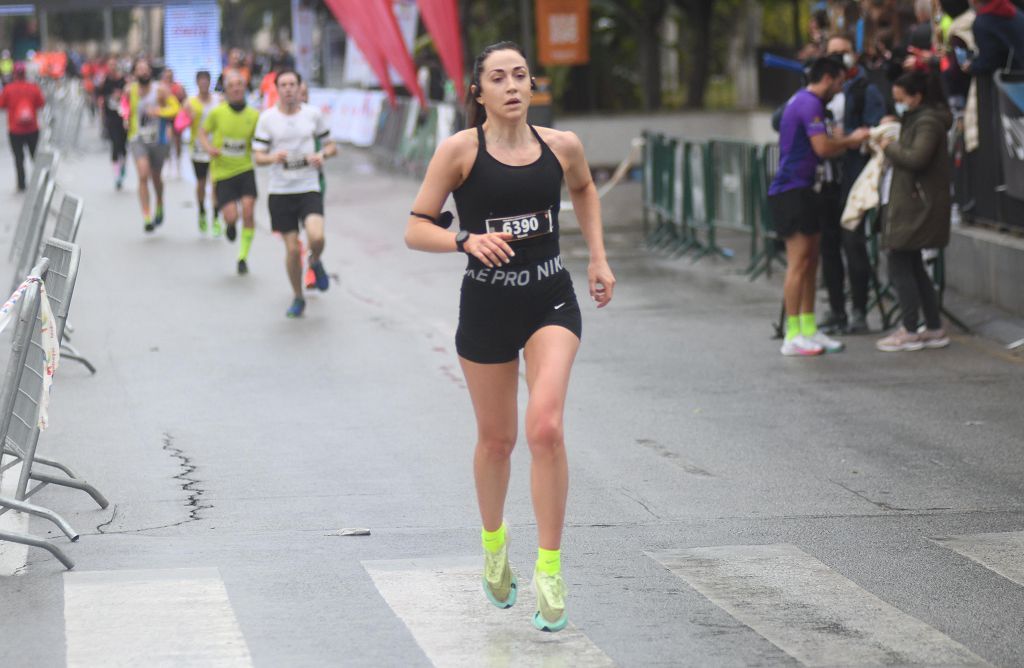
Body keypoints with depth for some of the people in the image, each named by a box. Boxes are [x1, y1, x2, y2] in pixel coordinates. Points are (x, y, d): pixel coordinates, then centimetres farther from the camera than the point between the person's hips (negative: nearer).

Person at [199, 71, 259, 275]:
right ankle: (229, 226, 30)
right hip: (222, 172, -1)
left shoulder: (254, 115, -2)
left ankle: (243, 256, 2)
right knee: (231, 216, -11)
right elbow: (203, 131, 9)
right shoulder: (217, 113, -5)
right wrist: (208, 147, -8)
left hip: (245, 169, 1)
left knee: (248, 210, -16)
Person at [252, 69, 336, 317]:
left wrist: (322, 154, -11)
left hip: (309, 188, 0)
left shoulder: (313, 114, 2)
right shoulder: (267, 118, 0)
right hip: (280, 191, 0)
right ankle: (297, 298, 22)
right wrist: (273, 157, -21)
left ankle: (316, 262, 13)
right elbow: (257, 156, 1)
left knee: (316, 237, -23)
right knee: (292, 249, 1)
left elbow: (330, 145, 12)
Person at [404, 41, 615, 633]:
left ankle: (550, 570, -9)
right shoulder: (461, 150, -9)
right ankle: (494, 543, 40)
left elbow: (585, 189, 24)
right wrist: (466, 240, -26)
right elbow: (416, 229, -9)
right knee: (497, 439, 11)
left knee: (546, 427, -18)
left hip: (552, 301, 1)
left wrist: (598, 257, 16)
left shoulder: (562, 146, 0)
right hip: (487, 306, -1)